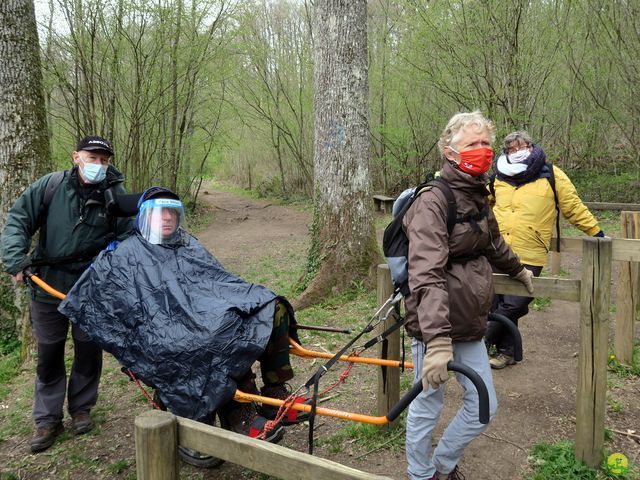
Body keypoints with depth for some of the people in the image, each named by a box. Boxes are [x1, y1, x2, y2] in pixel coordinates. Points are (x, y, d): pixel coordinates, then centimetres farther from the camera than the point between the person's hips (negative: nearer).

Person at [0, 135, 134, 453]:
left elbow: (127, 237, -2)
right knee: (49, 355, 11)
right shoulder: (51, 186, -5)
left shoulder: (116, 195, -5)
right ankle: (47, 419, 25)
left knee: (89, 352, 10)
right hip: (48, 286, 1)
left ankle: (81, 409, 32)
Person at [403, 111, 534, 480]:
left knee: (483, 406, 14)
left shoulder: (478, 197, 10)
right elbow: (427, 274, -29)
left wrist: (518, 270, 47)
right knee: (428, 406, 8)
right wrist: (436, 339, -38)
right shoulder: (433, 202, -17)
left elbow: (493, 243, 31)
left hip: (470, 326, 8)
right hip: (436, 326, -8)